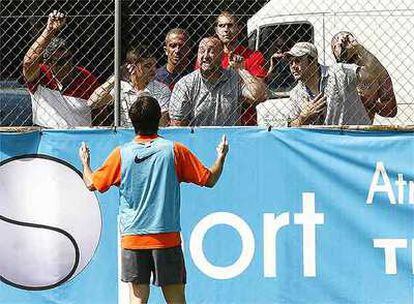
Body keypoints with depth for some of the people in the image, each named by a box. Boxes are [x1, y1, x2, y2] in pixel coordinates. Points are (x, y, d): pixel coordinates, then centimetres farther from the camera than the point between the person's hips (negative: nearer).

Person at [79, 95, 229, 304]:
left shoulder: (121, 154, 0)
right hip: (167, 238, -1)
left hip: (132, 238, 1)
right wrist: (221, 157, 23)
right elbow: (209, 180, 4)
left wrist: (85, 162, 31)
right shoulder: (174, 150, -2)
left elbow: (92, 184, 11)